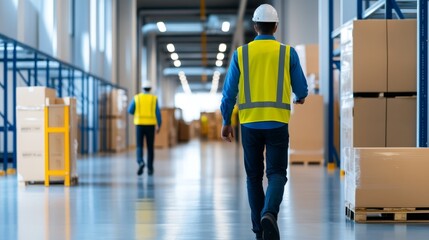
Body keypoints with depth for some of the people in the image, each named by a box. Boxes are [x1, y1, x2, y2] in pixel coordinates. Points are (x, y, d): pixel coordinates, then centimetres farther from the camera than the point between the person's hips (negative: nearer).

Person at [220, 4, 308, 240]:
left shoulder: (241, 53, 2)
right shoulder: (288, 53, 1)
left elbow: (229, 91, 1)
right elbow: (301, 90, 6)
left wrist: (226, 122, 12)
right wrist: (299, 98, 30)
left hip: (250, 123, 1)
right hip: (277, 123, -1)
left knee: (254, 176, 14)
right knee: (276, 174, 1)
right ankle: (269, 213, -27)